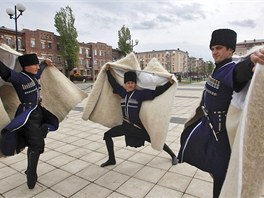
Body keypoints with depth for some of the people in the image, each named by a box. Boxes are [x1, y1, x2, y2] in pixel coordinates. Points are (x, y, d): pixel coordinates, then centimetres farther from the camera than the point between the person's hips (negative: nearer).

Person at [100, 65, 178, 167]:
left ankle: (173, 155, 32)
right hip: (126, 125, 5)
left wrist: (169, 83, -25)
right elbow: (113, 83, 14)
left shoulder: (140, 93, -12)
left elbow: (155, 92, -18)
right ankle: (111, 159, 22)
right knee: (107, 135, 6)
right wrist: (108, 71, 17)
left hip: (138, 126, -5)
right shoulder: (123, 92, 1)